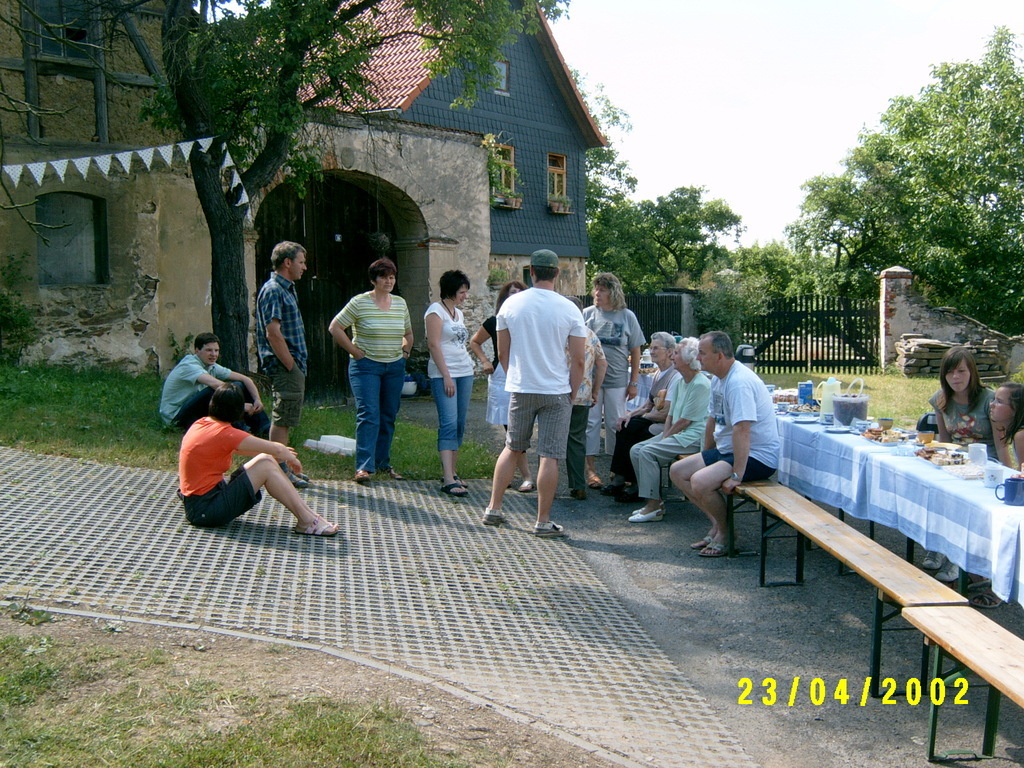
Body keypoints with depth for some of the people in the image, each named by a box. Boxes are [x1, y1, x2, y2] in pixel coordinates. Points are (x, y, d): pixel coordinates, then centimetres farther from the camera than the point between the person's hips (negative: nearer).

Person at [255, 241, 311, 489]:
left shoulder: (287, 289, 18)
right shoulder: (273, 291, -14)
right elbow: (273, 333, -20)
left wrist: (298, 367, 15)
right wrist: (291, 366, -18)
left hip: (293, 366, 10)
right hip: (284, 366, -10)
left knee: (285, 419, 15)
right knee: (282, 419, -5)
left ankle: (283, 467, 23)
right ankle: (279, 471, 1)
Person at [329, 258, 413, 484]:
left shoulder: (400, 303, 10)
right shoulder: (359, 302, -7)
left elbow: (408, 333, 25)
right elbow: (335, 327, -7)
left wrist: (405, 352, 10)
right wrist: (355, 351, -9)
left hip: (395, 367, 5)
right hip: (366, 366, -5)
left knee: (388, 417, 9)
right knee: (368, 415, -12)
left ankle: (383, 463, 20)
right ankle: (364, 466, -10)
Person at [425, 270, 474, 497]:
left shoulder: (459, 313, 18)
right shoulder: (436, 311, -5)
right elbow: (433, 344, -12)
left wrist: (467, 370, 14)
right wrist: (446, 376, -17)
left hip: (465, 373, 8)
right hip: (443, 374, -8)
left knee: (459, 424, 7)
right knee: (449, 423, -14)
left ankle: (452, 472, 13)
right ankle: (448, 480, -17)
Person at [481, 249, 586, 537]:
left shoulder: (511, 304, -1)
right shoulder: (569, 309, -7)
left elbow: (502, 354, 6)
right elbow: (578, 360, -5)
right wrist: (571, 393, 7)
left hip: (520, 390, 3)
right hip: (556, 392, -3)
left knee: (512, 448, 18)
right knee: (550, 456, 2)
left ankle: (493, 509, 24)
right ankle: (543, 521, 7)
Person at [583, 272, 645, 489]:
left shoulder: (627, 317, 2)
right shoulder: (588, 314, 3)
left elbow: (635, 352, 5)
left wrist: (633, 382, 2)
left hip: (617, 380, 0)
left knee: (616, 424, 7)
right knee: (591, 423, 2)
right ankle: (590, 469, 9)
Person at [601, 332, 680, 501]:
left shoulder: (676, 377, -15)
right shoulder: (658, 375, 15)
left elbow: (667, 413, -18)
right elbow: (647, 406, 17)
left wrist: (645, 415, -4)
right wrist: (630, 414, -1)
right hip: (654, 422, 9)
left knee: (628, 432, -21)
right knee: (624, 427, -13)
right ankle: (619, 478, -14)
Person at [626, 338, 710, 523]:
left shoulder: (701, 385, -16)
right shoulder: (680, 382, 14)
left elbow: (685, 421, -17)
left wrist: (665, 438, -9)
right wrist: (664, 436, 0)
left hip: (693, 437, -10)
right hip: (677, 433, 10)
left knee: (648, 452, -24)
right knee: (635, 450, -1)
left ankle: (654, 507, -18)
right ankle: (654, 500, 2)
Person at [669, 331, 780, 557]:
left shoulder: (739, 382, -24)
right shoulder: (718, 379, 9)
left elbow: (742, 430, -31)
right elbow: (712, 421, 19)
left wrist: (736, 476, -32)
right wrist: (705, 459, 22)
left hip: (757, 456, -11)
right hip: (726, 450, 11)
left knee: (700, 482, -29)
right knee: (677, 472, 5)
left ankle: (725, 532, -3)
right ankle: (717, 524, 7)